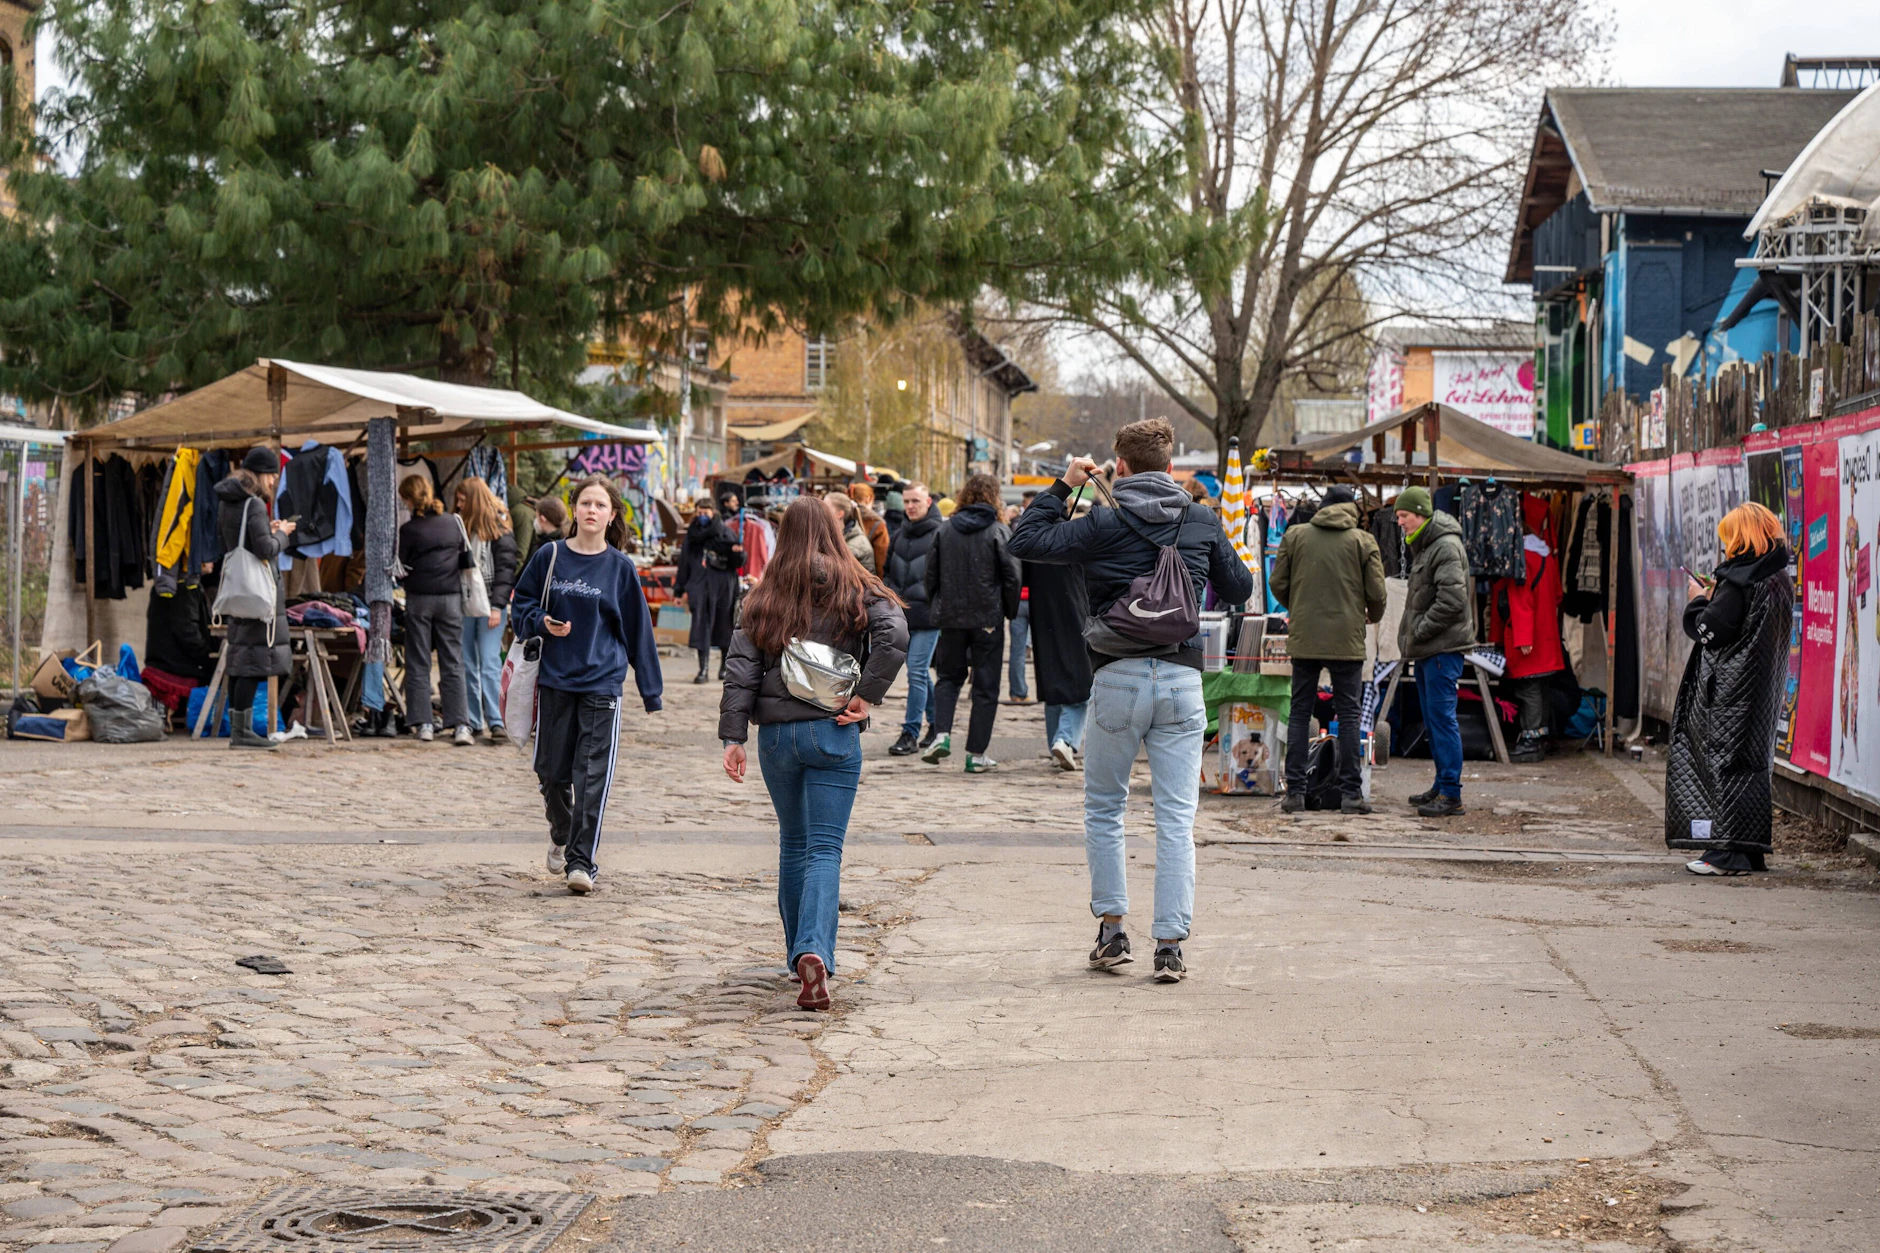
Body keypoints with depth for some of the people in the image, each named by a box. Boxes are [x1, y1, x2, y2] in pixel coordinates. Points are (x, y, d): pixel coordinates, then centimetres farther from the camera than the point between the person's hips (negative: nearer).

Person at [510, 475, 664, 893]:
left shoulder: (620, 567, 0)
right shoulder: (550, 557, 2)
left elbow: (637, 628, 6)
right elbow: (521, 603, 12)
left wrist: (650, 690, 7)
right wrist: (542, 623, -10)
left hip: (602, 682, -1)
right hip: (555, 679, 1)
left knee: (593, 773, -7)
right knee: (552, 770, 9)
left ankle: (582, 860, -3)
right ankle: (561, 835, 36)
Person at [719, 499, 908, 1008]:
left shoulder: (764, 598, 5)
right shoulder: (855, 589, 0)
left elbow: (741, 668, -2)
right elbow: (894, 635, -17)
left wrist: (733, 736, -3)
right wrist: (867, 696, -9)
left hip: (776, 735, 2)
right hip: (833, 733, -2)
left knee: (793, 845, 18)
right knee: (825, 849, -4)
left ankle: (802, 954, 24)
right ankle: (814, 952, -24)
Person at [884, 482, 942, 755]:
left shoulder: (940, 534, -5)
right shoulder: (901, 535, 14)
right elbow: (888, 573, 22)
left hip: (927, 616, -7)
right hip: (902, 615, 7)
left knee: (917, 672, -10)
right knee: (921, 672, 14)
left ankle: (910, 734, -6)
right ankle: (936, 724, 26)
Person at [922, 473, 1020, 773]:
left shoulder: (944, 530, 2)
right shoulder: (999, 532, -7)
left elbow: (930, 575, 4)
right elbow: (1011, 576, -9)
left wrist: (936, 608, 16)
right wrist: (1010, 611, 5)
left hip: (951, 616, 3)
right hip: (988, 618, -3)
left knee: (949, 676, 18)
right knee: (985, 686, 6)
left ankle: (942, 734, -3)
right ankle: (976, 754, 5)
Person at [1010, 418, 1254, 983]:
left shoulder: (1104, 524, -6)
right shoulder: (1203, 523, 4)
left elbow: (1026, 540, -2)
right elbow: (1240, 588, 15)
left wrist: (1063, 486, 8)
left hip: (1118, 678, -2)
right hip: (1182, 678, 2)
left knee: (1103, 808, 15)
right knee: (1176, 818, 3)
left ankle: (1112, 930, 14)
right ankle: (1169, 945, -1)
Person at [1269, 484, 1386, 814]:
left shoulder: (1295, 536, 4)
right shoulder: (1363, 541, -1)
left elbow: (1277, 584, 5)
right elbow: (1376, 592, -3)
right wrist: (1374, 616, 19)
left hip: (1304, 638, 2)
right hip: (1346, 639, -2)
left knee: (1300, 712, 8)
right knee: (1349, 714, 4)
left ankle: (1295, 791, 4)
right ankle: (1351, 792, 1)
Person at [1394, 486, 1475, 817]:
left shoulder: (1446, 547, -14)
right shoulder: (1424, 547, 18)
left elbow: (1451, 600, -23)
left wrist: (1419, 631, -16)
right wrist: (1411, 634, 12)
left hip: (1443, 649, -11)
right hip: (1427, 651, 11)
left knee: (1442, 718, -11)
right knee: (1432, 721, 14)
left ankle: (1451, 794, -11)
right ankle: (1441, 786, 21)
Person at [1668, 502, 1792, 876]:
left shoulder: (1738, 581, -17)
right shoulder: (1780, 578, 10)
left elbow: (1709, 630, -19)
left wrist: (1700, 600, -2)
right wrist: (1715, 599, 12)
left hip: (1731, 689, -9)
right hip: (1763, 687, 9)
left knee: (1725, 761, -5)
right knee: (1752, 761, 13)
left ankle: (1727, 852, -7)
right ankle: (1752, 851, 17)